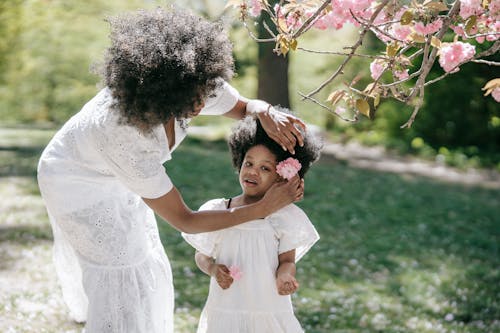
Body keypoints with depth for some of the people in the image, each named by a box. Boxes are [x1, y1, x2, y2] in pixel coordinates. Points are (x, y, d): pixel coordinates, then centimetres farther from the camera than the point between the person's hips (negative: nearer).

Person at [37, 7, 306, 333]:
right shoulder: (124, 134, -46)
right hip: (78, 181, -6)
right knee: (118, 270, -1)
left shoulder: (194, 83, -32)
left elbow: (244, 107, -10)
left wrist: (267, 113, -35)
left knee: (144, 264, 17)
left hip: (117, 176, 6)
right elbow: (184, 220, -36)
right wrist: (264, 208, -37)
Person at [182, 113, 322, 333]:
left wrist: (284, 276, -23)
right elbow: (202, 254, 8)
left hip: (270, 312, -1)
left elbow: (287, 260, -1)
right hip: (225, 312, 1)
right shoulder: (215, 211, -1)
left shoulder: (286, 216, -4)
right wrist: (213, 269, -13)